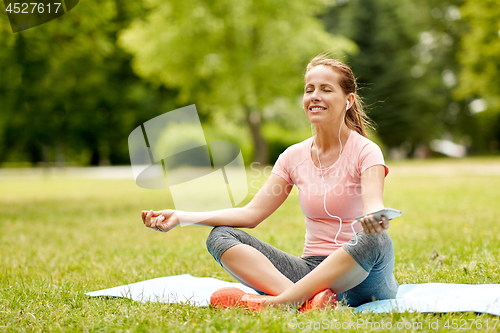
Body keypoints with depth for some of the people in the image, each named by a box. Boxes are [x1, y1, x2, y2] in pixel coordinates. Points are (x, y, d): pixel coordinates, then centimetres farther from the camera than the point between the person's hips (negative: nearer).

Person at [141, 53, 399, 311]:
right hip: (313, 269, 4)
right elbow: (251, 213, 1)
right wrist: (181, 217, -9)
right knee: (221, 236, -12)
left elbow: (373, 206, -24)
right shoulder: (295, 157, 7)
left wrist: (375, 219, -51)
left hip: (360, 280, -4)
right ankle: (309, 300, -36)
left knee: (376, 239, -38)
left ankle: (273, 301, -40)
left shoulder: (365, 152, -6)